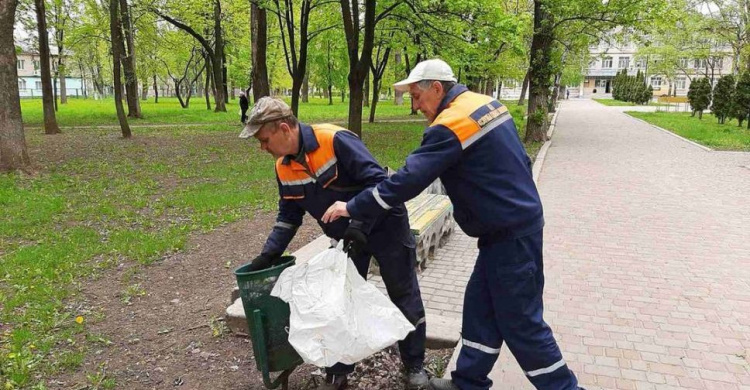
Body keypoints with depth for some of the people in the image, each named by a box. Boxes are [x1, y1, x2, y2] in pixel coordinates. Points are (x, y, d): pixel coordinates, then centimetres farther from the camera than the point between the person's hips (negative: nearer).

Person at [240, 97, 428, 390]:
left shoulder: (335, 140, -28)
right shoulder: (283, 169, -4)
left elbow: (377, 180, -28)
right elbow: (289, 215, 6)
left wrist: (359, 225, -32)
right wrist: (269, 253, -3)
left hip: (385, 226, -6)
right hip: (348, 238, 6)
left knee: (404, 297, 7)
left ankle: (415, 366, 24)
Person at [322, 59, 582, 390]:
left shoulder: (450, 125, -20)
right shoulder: (486, 104, 9)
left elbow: (408, 180, -24)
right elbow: (518, 161, 15)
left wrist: (353, 207, -15)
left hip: (511, 235, -10)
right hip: (519, 221, 10)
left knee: (520, 323, 3)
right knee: (479, 308, 15)